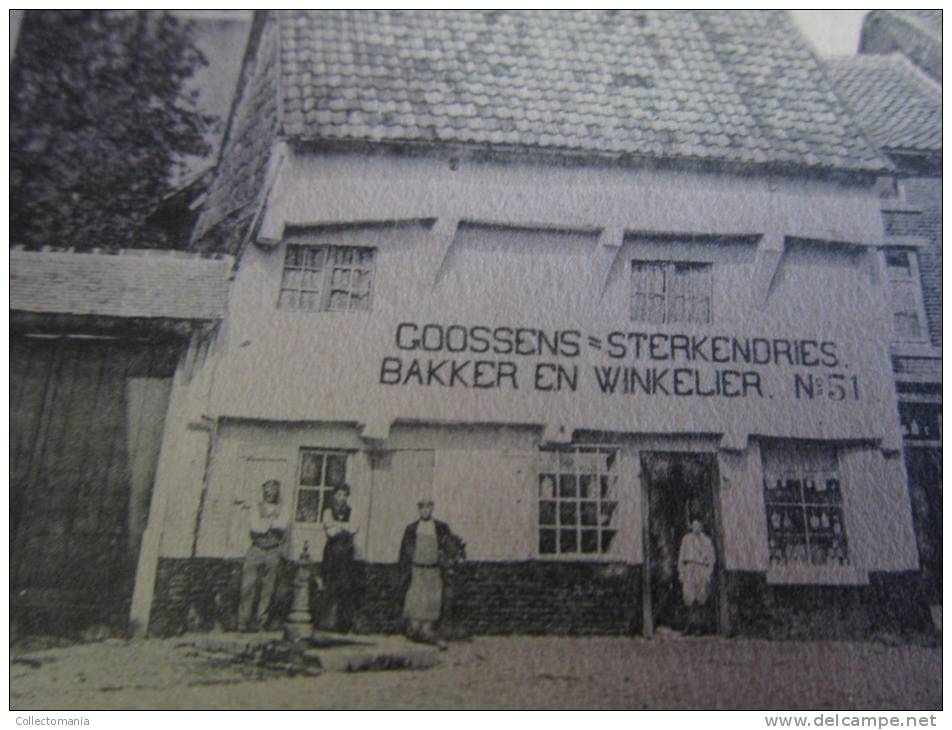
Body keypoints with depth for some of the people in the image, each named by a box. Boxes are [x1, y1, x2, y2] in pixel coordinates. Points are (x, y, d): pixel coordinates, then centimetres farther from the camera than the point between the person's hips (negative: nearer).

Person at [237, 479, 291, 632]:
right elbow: (256, 527, -6)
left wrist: (265, 522, -7)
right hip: (256, 550, 0)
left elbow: (282, 525, -9)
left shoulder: (282, 508, 9)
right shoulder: (257, 506, 8)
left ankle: (260, 620, 6)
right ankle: (243, 621, -1)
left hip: (273, 552, 0)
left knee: (268, 587, -2)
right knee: (248, 586, -8)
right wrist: (273, 522, -3)